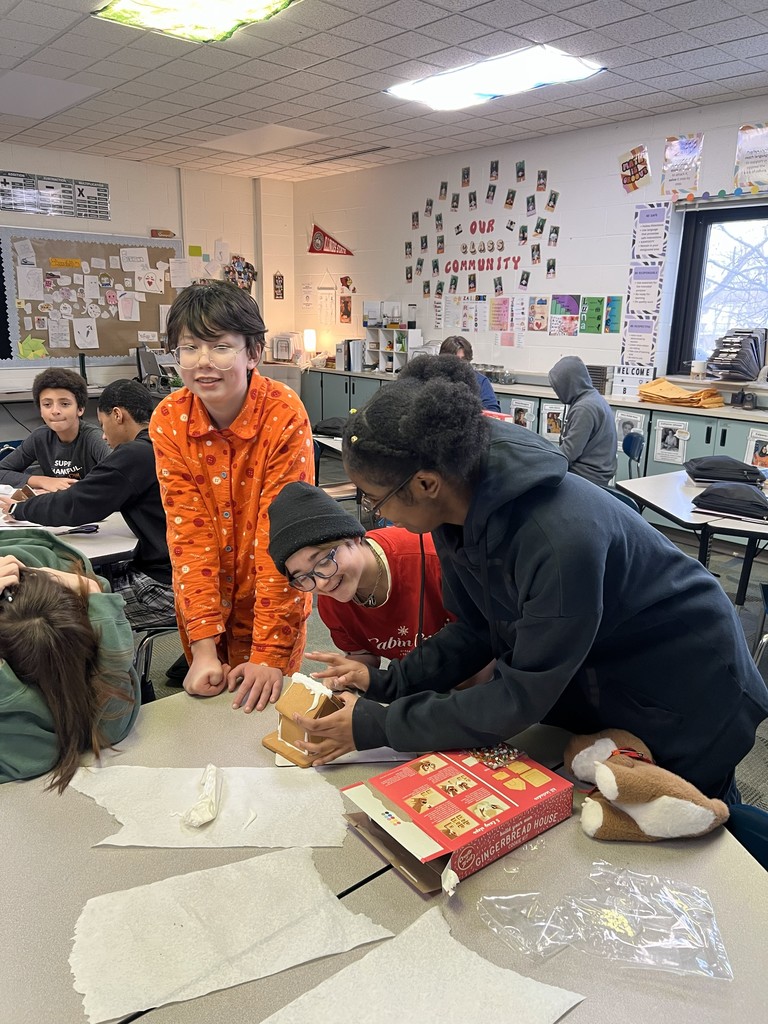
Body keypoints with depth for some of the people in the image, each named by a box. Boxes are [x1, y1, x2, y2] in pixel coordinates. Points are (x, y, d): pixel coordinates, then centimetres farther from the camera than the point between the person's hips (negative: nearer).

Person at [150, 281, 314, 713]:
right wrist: (203, 645, -19)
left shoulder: (285, 414, -23)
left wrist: (270, 654, -24)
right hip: (203, 602, 3)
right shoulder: (168, 419, -13)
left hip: (270, 600, -3)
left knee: (263, 707, 14)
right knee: (208, 701, 20)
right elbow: (189, 532, -15)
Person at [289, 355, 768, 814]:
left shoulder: (560, 538, -42)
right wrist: (384, 682, -13)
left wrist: (375, 725, -28)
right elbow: (476, 630, -4)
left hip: (688, 693, -6)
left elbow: (520, 699, -32)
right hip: (594, 682, 7)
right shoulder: (460, 507, -17)